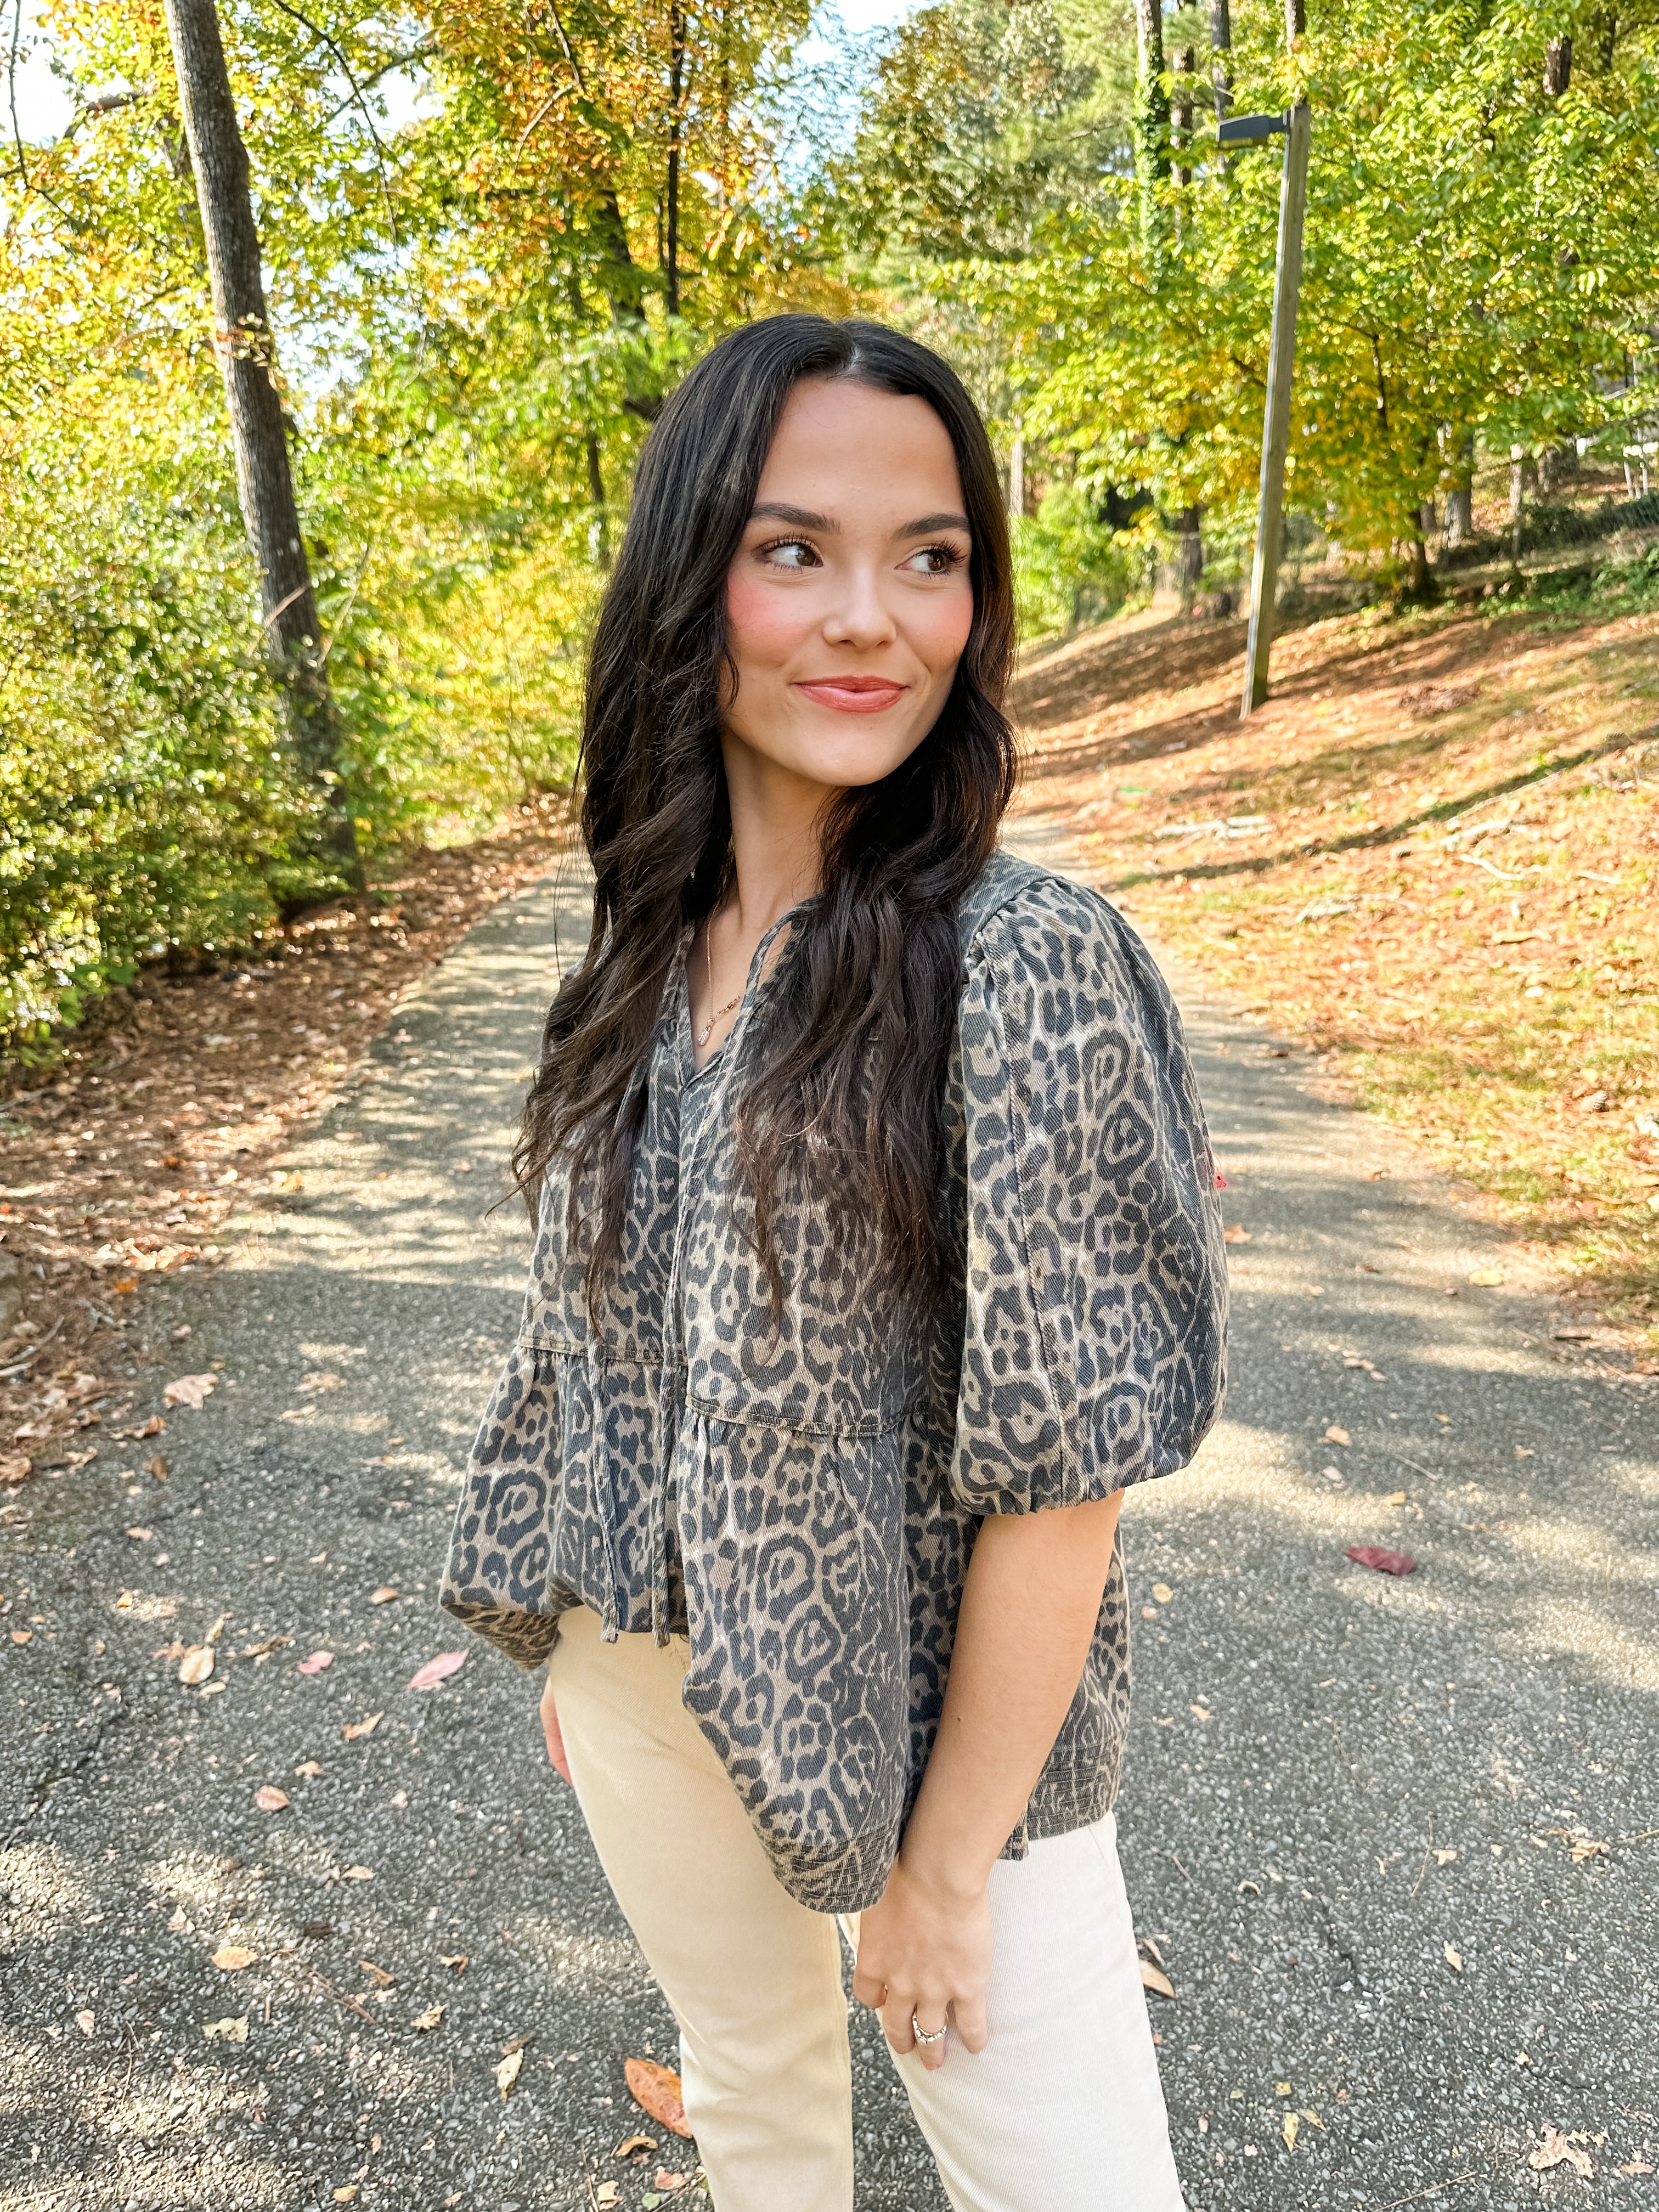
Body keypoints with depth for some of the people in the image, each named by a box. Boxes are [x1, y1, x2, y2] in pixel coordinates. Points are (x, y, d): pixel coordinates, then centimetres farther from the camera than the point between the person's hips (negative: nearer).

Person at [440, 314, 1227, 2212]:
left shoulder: (1027, 968, -24)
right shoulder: (654, 948, -6)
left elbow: (1063, 1473, -20)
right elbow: (596, 1331, 4)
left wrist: (946, 1868, -13)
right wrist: (573, 1642, 13)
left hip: (942, 1716, -4)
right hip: (654, 1681, 5)